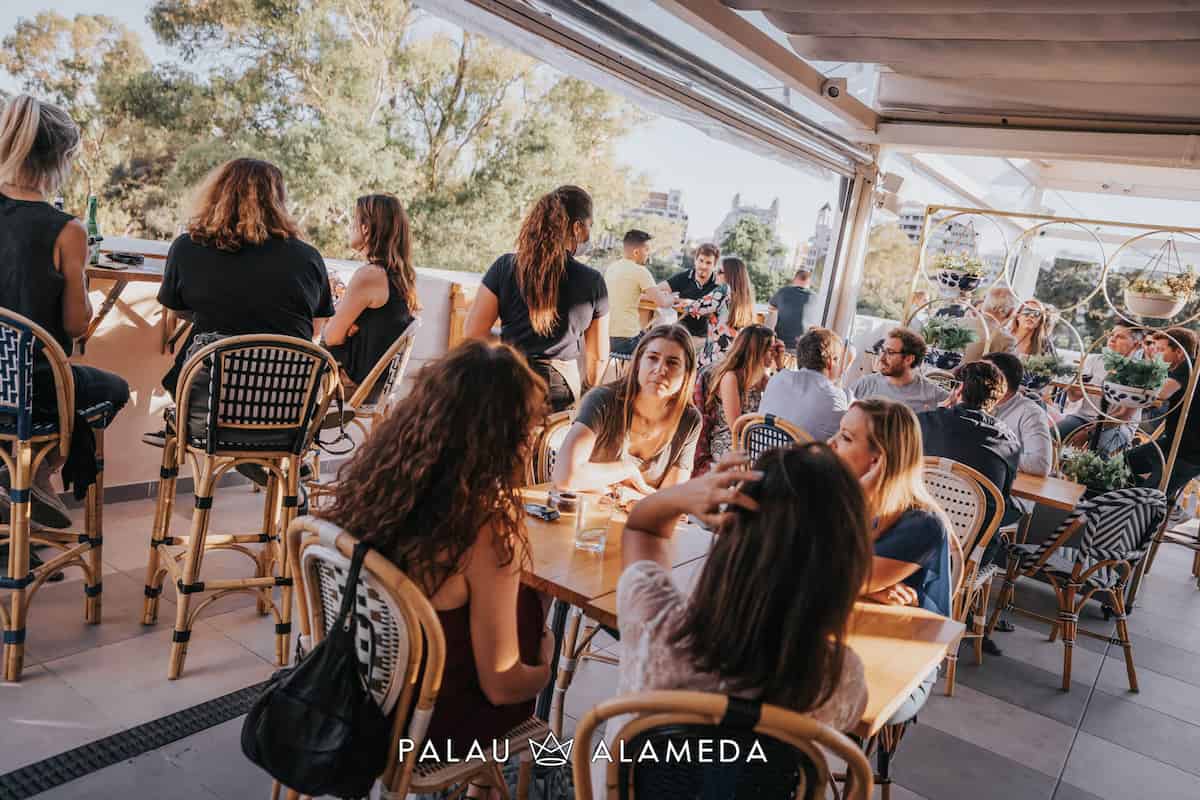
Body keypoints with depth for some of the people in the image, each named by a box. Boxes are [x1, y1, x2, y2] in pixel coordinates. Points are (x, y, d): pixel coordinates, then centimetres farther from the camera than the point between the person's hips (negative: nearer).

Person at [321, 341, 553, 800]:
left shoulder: (378, 472, -14)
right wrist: (546, 667, 2)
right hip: (425, 718, -5)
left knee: (521, 606, 21)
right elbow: (500, 686, -19)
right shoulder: (487, 525, -32)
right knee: (530, 609, 17)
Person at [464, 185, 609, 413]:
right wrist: (586, 394, 24)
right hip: (560, 386, 0)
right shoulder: (592, 282, -3)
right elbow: (598, 356, 6)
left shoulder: (505, 267, -2)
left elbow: (472, 333, -2)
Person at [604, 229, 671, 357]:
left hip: (605, 336, 8)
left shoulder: (611, 267, 11)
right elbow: (662, 303, -13)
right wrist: (669, 298, 10)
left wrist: (650, 296, 22)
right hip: (626, 340, -8)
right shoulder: (640, 271, -12)